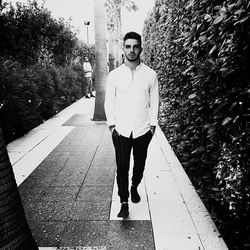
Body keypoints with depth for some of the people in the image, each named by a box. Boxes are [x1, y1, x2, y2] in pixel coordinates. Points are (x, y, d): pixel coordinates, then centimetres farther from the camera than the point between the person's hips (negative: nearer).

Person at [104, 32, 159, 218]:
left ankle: (134, 188, 41)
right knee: (122, 167, 0)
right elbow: (109, 101, 5)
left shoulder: (150, 74, 0)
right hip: (121, 130, -1)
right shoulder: (114, 75, 0)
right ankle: (124, 203, 14)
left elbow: (154, 101, 5)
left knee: (139, 164, 14)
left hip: (143, 130, 1)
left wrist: (153, 124, 2)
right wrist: (112, 124, -1)